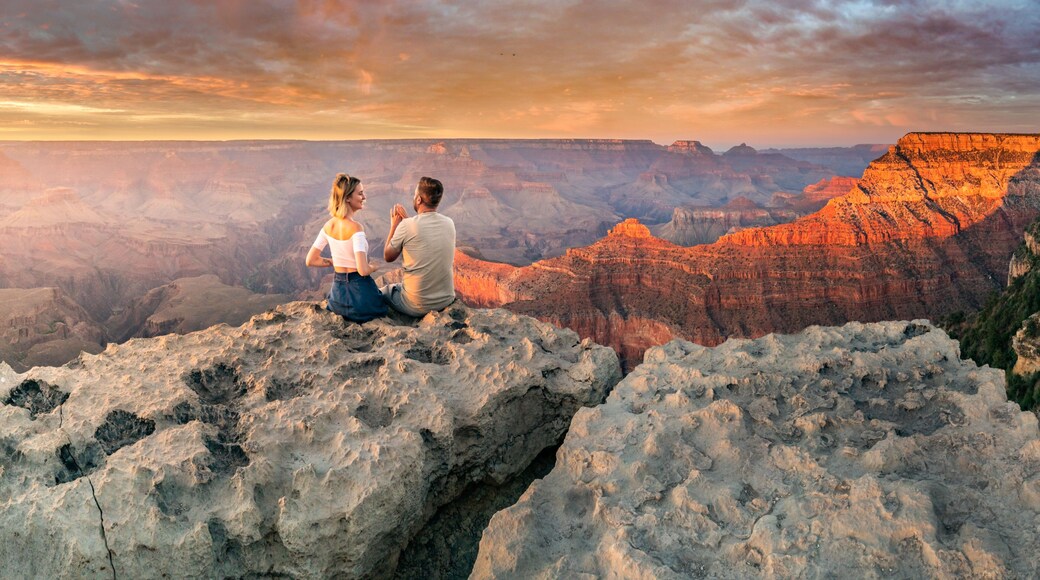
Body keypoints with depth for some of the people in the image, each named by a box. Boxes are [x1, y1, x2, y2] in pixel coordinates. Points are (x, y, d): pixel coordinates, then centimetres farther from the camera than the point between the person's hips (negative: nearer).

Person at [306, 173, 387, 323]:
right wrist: (374, 267, -3)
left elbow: (311, 261, 5)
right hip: (359, 291, -6)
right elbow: (363, 270, -25)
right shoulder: (355, 228, -21)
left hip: (337, 291, 6)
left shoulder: (328, 226, 1)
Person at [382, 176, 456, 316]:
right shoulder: (449, 223, -2)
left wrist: (394, 226, 10)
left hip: (417, 307, -5)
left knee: (380, 292, 23)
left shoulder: (407, 226, -17)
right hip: (447, 301, 5)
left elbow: (388, 257, 0)